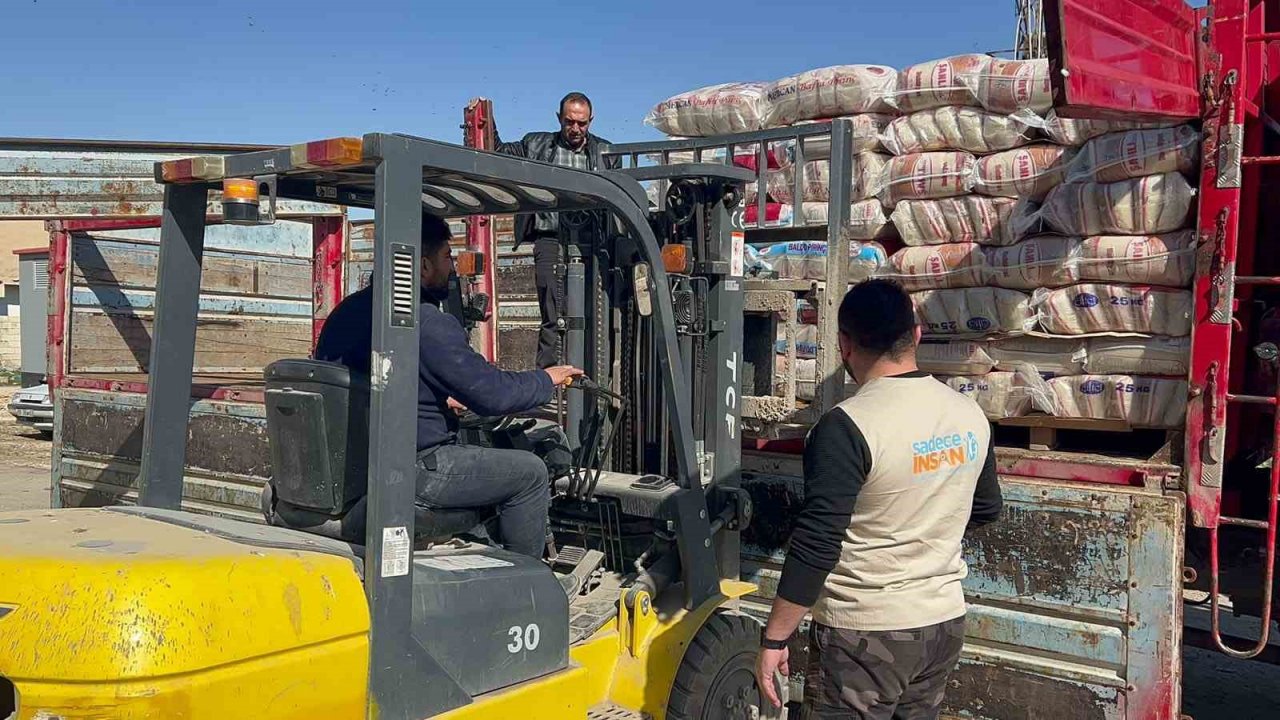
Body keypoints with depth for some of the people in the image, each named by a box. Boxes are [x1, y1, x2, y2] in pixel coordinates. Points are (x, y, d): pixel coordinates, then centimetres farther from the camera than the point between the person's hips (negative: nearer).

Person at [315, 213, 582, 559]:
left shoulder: (345, 313, 8)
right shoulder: (427, 323, -19)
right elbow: (493, 393, -16)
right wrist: (547, 379, 2)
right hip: (412, 473, -9)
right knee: (529, 471, 2)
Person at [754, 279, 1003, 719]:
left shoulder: (847, 428, -21)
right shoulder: (970, 415, 1)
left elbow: (815, 546, -22)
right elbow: (985, 511, 15)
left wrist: (774, 639, -13)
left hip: (864, 634, -7)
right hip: (945, 622, 7)